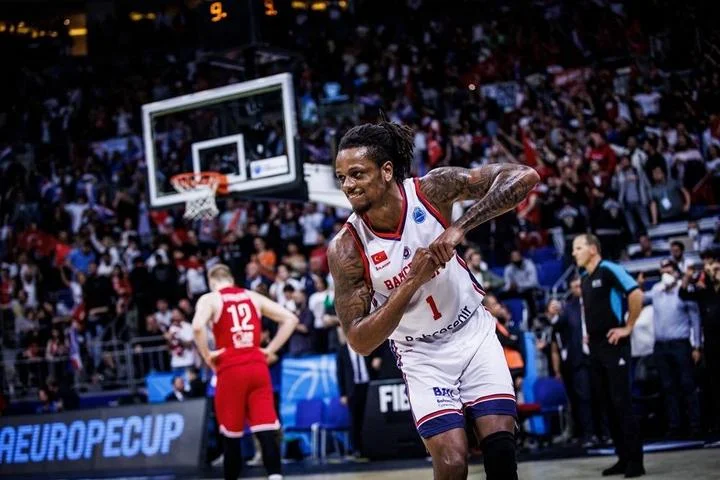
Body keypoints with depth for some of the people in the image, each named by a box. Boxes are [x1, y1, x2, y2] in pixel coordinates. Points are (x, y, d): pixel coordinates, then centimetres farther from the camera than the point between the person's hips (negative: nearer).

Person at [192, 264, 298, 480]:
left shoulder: (209, 299, 3)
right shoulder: (253, 297, 16)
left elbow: (198, 326, -19)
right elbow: (290, 319, 11)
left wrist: (207, 355, -5)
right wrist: (271, 350, 12)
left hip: (231, 370, -3)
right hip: (258, 367, 3)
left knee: (232, 435, 9)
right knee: (266, 432, -4)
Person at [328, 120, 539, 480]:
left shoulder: (431, 189, -19)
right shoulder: (345, 249, -20)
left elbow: (525, 177, -23)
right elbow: (359, 342, -21)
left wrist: (459, 228, -33)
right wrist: (412, 282, -32)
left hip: (474, 333, 1)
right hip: (423, 356, -1)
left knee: (501, 451, -7)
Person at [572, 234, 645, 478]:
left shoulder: (609, 270, -10)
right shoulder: (584, 279, 14)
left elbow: (636, 294, -20)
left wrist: (628, 327, -15)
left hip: (613, 344, -9)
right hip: (595, 346, 9)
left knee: (621, 401, -9)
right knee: (606, 402, 8)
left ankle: (635, 461, -6)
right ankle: (623, 458, 13)